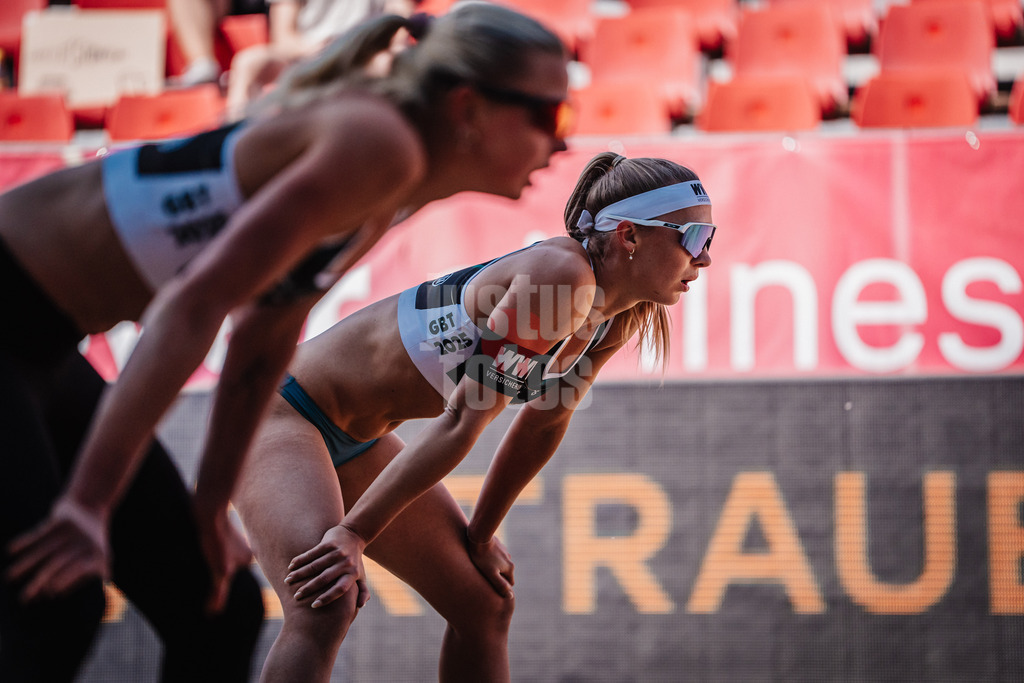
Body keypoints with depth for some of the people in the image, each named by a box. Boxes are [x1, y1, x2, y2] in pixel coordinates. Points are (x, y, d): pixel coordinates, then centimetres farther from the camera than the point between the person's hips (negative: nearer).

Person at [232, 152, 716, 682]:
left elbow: (545, 421, 12)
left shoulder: (621, 318, -1)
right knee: (325, 605, -30)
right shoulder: (562, 274, -28)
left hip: (358, 440, 10)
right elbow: (463, 420, -28)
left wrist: (479, 537, 16)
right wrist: (353, 535, -27)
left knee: (485, 603, 12)